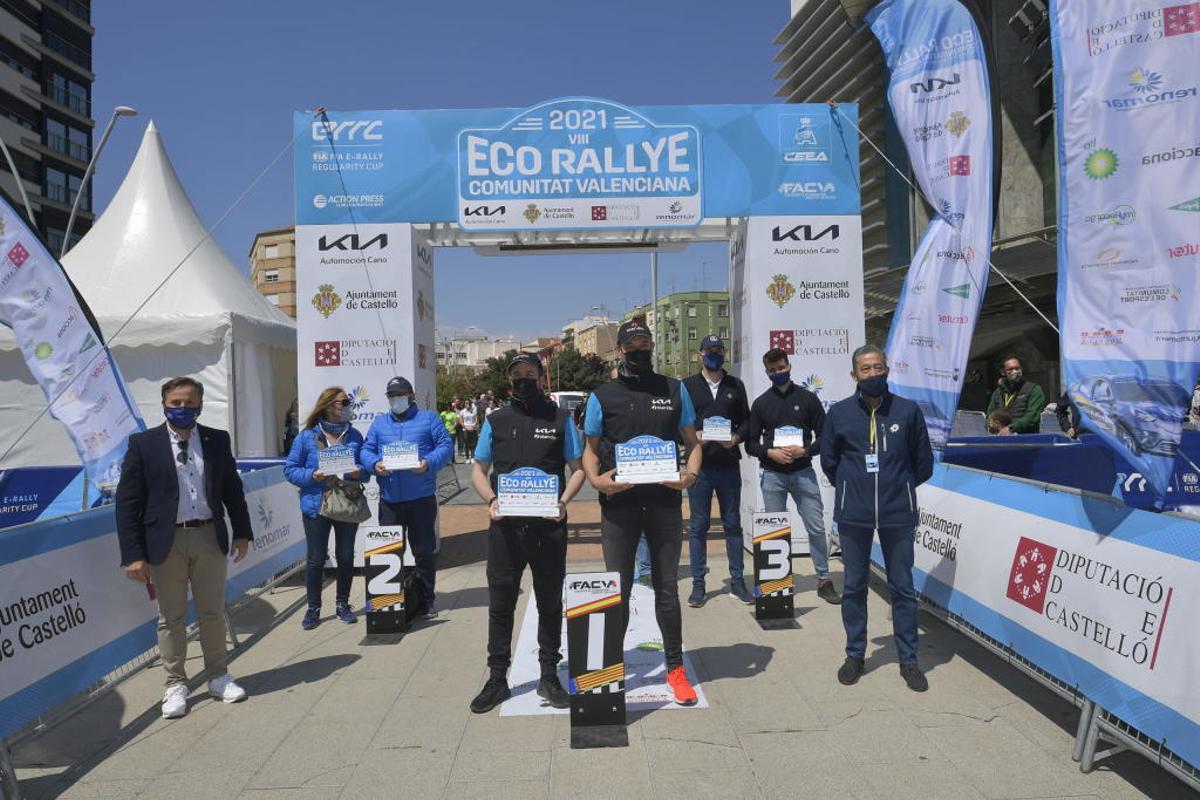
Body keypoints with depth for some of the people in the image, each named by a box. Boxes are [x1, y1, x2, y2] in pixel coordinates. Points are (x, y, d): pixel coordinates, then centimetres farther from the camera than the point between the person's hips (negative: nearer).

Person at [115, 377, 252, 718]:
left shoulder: (218, 440, 3)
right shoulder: (143, 443, -5)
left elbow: (232, 489, 11)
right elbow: (127, 502, -6)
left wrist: (242, 532, 9)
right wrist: (133, 555, -10)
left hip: (210, 537, 2)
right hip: (166, 541, -2)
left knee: (213, 613, 12)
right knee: (170, 618, 9)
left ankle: (218, 677, 27)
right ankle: (175, 685, 23)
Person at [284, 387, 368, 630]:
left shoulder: (354, 436, 5)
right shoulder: (307, 436, -3)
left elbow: (365, 469, 11)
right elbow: (290, 469, -1)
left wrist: (359, 473, -12)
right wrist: (312, 476, -18)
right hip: (316, 505, -2)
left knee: (346, 557, 9)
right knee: (316, 558, 3)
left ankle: (342, 604, 24)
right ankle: (313, 608, 17)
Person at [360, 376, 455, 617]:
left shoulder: (428, 419, 6)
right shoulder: (379, 423, 15)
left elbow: (446, 446, -2)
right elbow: (366, 451, 10)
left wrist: (429, 463, -20)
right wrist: (375, 464, -13)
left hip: (421, 499, -3)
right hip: (389, 500, 3)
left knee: (424, 551, 4)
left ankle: (427, 599, 16)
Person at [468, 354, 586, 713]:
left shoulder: (560, 419, 4)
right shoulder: (496, 421, 9)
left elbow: (578, 468, 6)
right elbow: (478, 470, 12)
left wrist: (563, 502, -11)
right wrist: (491, 500, -7)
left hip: (549, 525, -1)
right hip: (505, 524, 1)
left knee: (550, 602, 9)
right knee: (500, 602, 6)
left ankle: (549, 676, 22)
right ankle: (497, 679, 18)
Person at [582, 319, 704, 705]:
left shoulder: (674, 390, 7)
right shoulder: (602, 396, 3)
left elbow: (692, 442, 11)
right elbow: (590, 448, 7)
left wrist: (690, 473, -8)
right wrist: (596, 478, -13)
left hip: (665, 502, 1)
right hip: (619, 503, -1)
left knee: (667, 588, 11)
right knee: (618, 590, 9)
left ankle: (675, 667, 25)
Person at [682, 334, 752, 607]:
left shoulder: (736, 386, 11)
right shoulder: (687, 386, 5)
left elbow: (747, 419, 11)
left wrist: (737, 437, -8)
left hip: (729, 465, 2)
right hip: (699, 464, -2)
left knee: (733, 523, 8)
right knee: (698, 526, 3)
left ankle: (737, 581, 17)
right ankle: (698, 583, 11)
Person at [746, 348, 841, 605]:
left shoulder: (807, 398, 4)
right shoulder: (761, 403, 7)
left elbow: (823, 436, 4)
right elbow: (751, 443, 6)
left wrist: (804, 450, -13)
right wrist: (770, 453, -12)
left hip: (803, 472, -1)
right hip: (772, 475, 1)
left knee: (816, 527, -2)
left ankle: (824, 580, 9)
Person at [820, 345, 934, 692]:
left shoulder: (908, 411, -1)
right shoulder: (839, 413, 0)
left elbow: (923, 462, 9)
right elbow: (829, 461, 11)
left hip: (898, 513, 0)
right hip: (853, 515, 1)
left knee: (903, 588, 8)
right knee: (854, 587, 10)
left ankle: (908, 659, 21)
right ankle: (855, 655, 24)